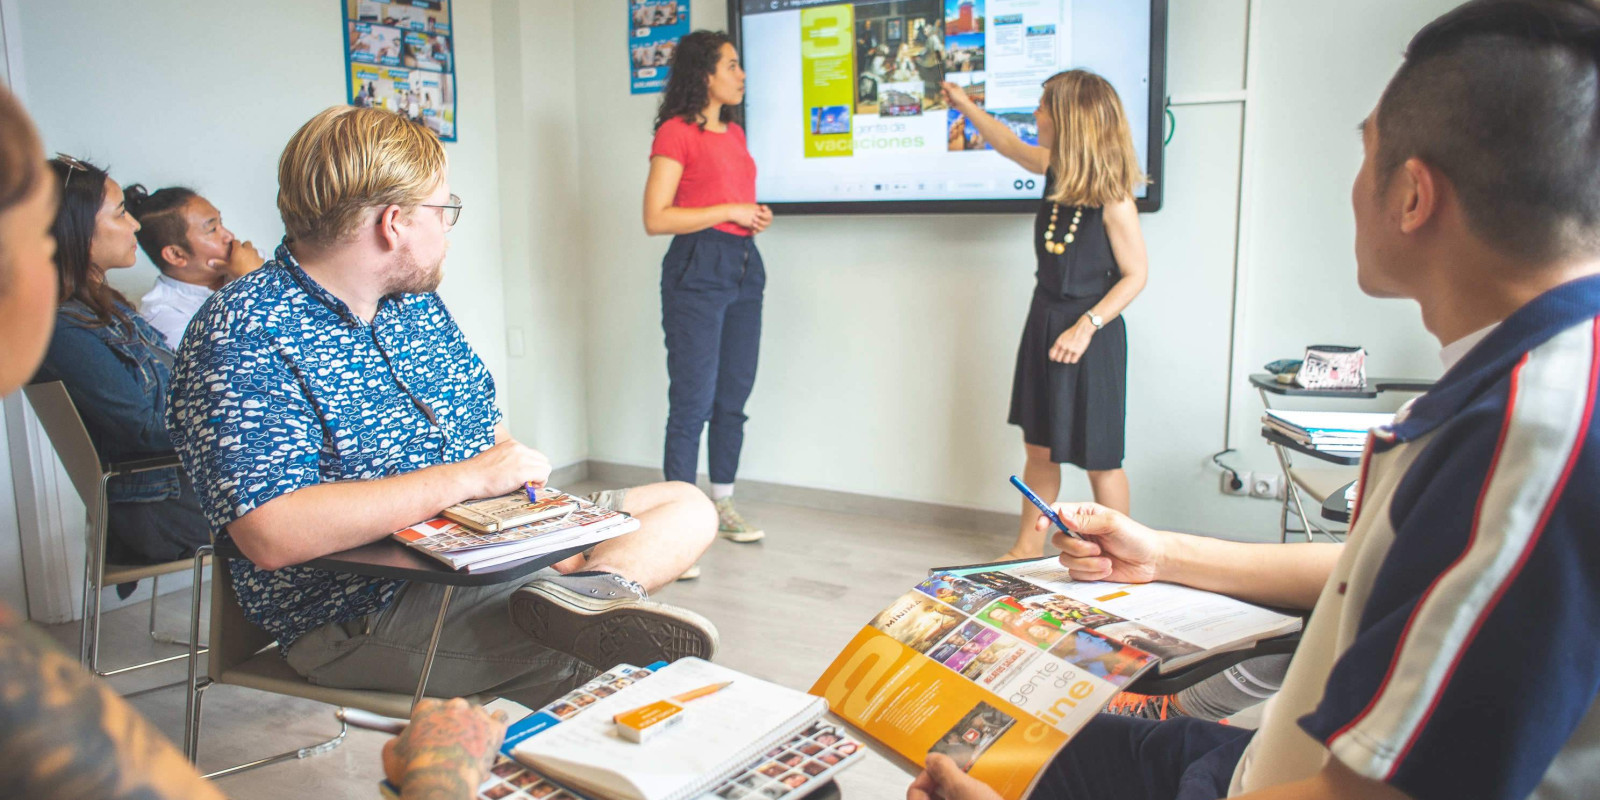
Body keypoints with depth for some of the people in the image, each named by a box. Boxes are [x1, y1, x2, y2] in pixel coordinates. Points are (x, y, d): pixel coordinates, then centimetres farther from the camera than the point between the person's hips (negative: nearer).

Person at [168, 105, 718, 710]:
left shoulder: (419, 306, 12)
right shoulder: (241, 338, -16)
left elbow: (486, 425, 21)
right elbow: (272, 535, -28)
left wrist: (515, 464, -4)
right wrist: (469, 477, -24)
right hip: (363, 610, -10)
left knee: (686, 507, -3)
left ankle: (588, 589, -23)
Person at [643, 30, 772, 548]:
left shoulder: (734, 132, 18)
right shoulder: (676, 132, -6)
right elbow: (655, 218, -13)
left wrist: (756, 214, 9)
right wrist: (729, 211, -13)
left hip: (744, 264, 8)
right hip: (697, 269, -8)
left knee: (734, 397, 10)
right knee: (693, 399, -7)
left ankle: (723, 505, 22)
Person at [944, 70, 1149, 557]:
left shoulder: (1112, 199, -18)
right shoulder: (1055, 169, 2)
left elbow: (1135, 275, -14)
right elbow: (1008, 144, 22)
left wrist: (1086, 326, -23)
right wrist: (965, 105, 33)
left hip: (1090, 335, -7)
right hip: (1044, 322, 7)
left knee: (1098, 457, 2)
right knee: (1039, 447, 13)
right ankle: (1028, 547, 25)